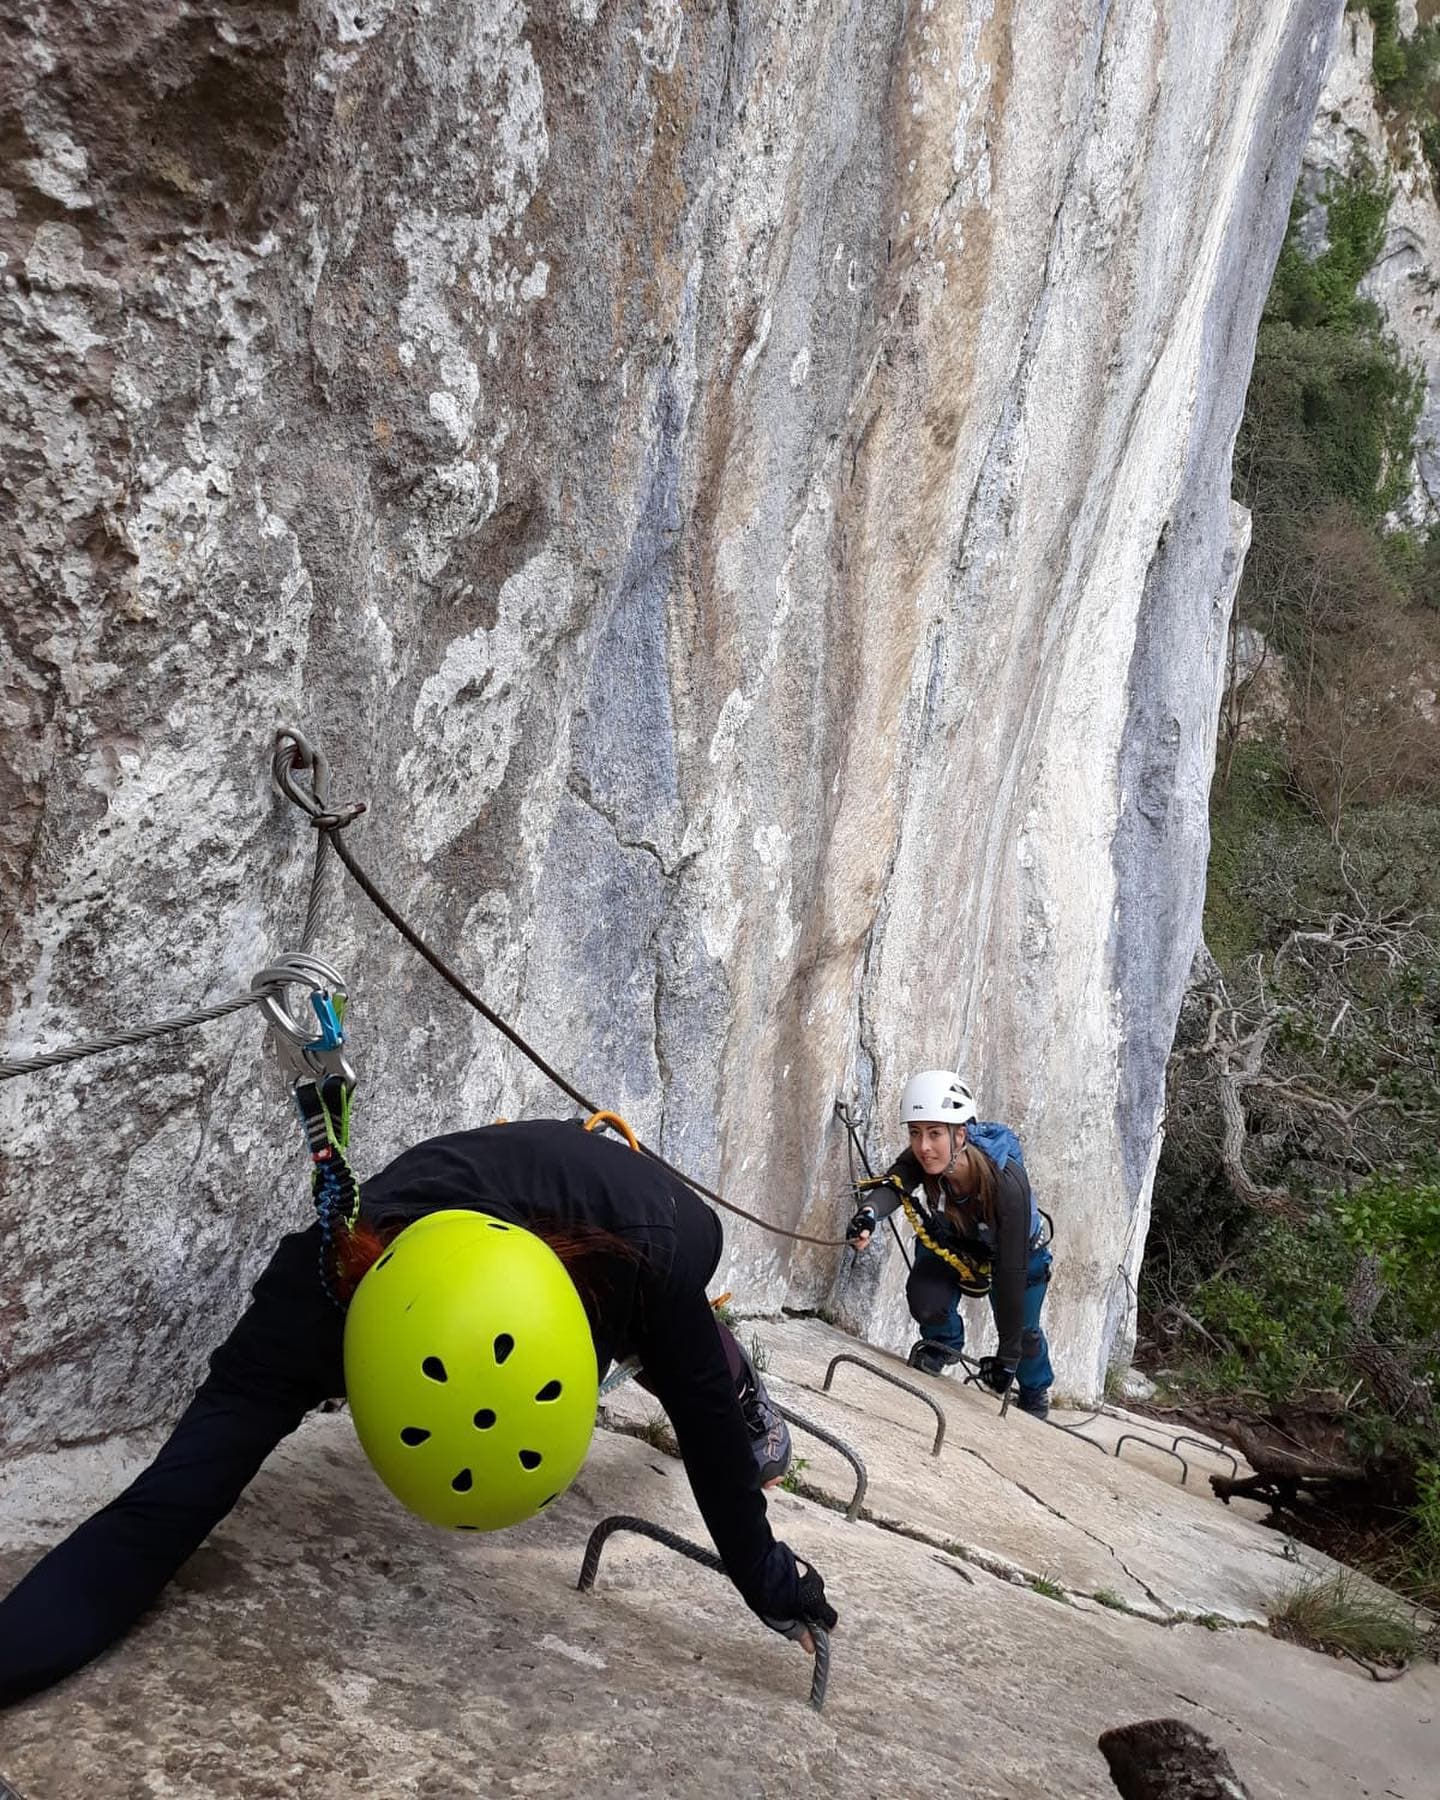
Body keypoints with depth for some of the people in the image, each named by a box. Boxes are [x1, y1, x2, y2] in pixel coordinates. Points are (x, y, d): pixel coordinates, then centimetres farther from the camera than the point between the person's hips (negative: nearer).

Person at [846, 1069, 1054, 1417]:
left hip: (1020, 1251, -2)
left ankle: (1036, 1395, 36)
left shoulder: (1007, 1182, -41)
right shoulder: (921, 1161, -32)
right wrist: (869, 1213, -76)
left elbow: (1010, 1273, -38)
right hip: (952, 1241, 2)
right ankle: (944, 1343, 15)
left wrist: (1006, 1356, -34)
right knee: (925, 1297, -21)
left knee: (1023, 1332, 0)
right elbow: (892, 1185, -51)